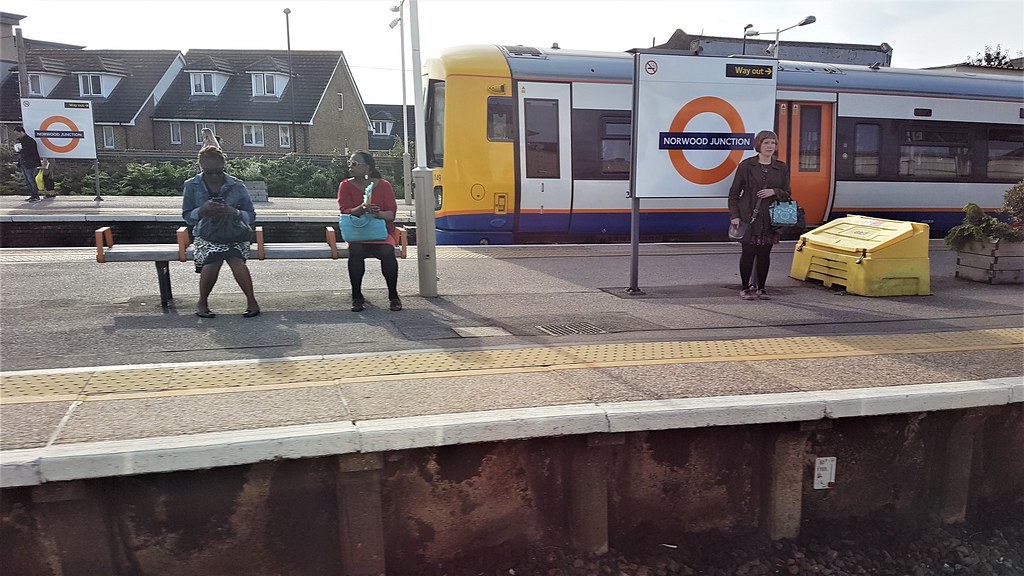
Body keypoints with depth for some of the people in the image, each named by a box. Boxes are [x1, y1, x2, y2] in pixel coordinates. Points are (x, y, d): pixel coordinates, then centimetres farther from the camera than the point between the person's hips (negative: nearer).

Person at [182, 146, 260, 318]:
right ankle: (202, 302, -9)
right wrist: (202, 210, -17)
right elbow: (187, 217, 4)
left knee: (235, 259, -34)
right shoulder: (191, 186, 5)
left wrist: (235, 213, -19)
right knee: (212, 261, -32)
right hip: (205, 235, 0)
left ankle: (252, 301, -19)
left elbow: (251, 216, 3)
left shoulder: (237, 186, 3)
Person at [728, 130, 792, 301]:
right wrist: (734, 215, -8)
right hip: (748, 217, -2)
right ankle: (745, 288, 12)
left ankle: (761, 288, 18)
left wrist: (774, 192, -11)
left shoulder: (782, 168, 9)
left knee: (764, 254, 5)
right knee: (748, 253, 0)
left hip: (770, 219, 3)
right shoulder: (746, 165, 0)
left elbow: (786, 194, 10)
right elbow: (734, 193, 1)